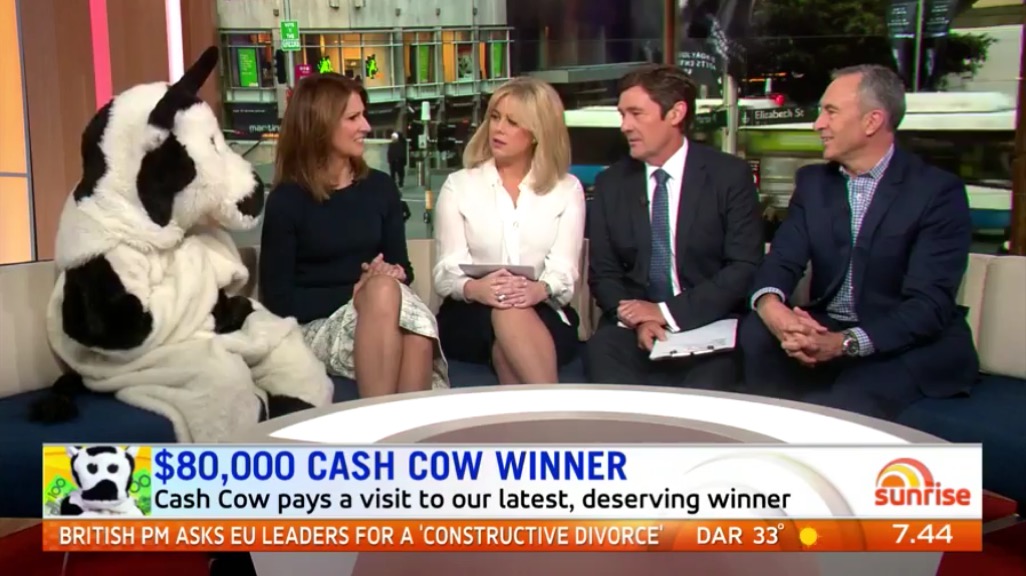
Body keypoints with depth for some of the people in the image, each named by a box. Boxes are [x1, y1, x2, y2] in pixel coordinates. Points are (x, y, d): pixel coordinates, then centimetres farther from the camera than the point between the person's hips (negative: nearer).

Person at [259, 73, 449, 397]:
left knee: (417, 322, -34)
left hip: (387, 317, 3)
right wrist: (355, 292, -14)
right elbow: (278, 301, -5)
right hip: (316, 326, -3)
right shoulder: (286, 200, -3)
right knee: (383, 293, -35)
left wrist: (393, 274, -10)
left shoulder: (381, 187, 10)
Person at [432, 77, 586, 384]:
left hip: (544, 315, 1)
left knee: (516, 312, -35)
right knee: (506, 315, -35)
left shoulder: (567, 189, 9)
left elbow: (564, 270, -2)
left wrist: (540, 289, -28)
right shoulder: (458, 185, 7)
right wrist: (475, 288, -27)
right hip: (469, 316, 0)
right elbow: (446, 272, -2)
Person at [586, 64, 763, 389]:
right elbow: (603, 273, 8)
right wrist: (635, 318, -13)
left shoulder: (730, 176, 0)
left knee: (704, 389, -32)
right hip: (632, 330, 3)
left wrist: (668, 312, -15)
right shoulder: (611, 183, 9)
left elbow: (746, 268, -6)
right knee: (602, 355, -29)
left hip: (708, 327, -2)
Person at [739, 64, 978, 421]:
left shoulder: (938, 191, -9)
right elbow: (783, 260, -2)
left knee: (847, 403, -35)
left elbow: (930, 303, -18)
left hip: (908, 343, -5)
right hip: (824, 331, 5)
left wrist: (844, 343, -34)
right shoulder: (813, 181, 8)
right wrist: (770, 305, -28)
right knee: (755, 333, -24)